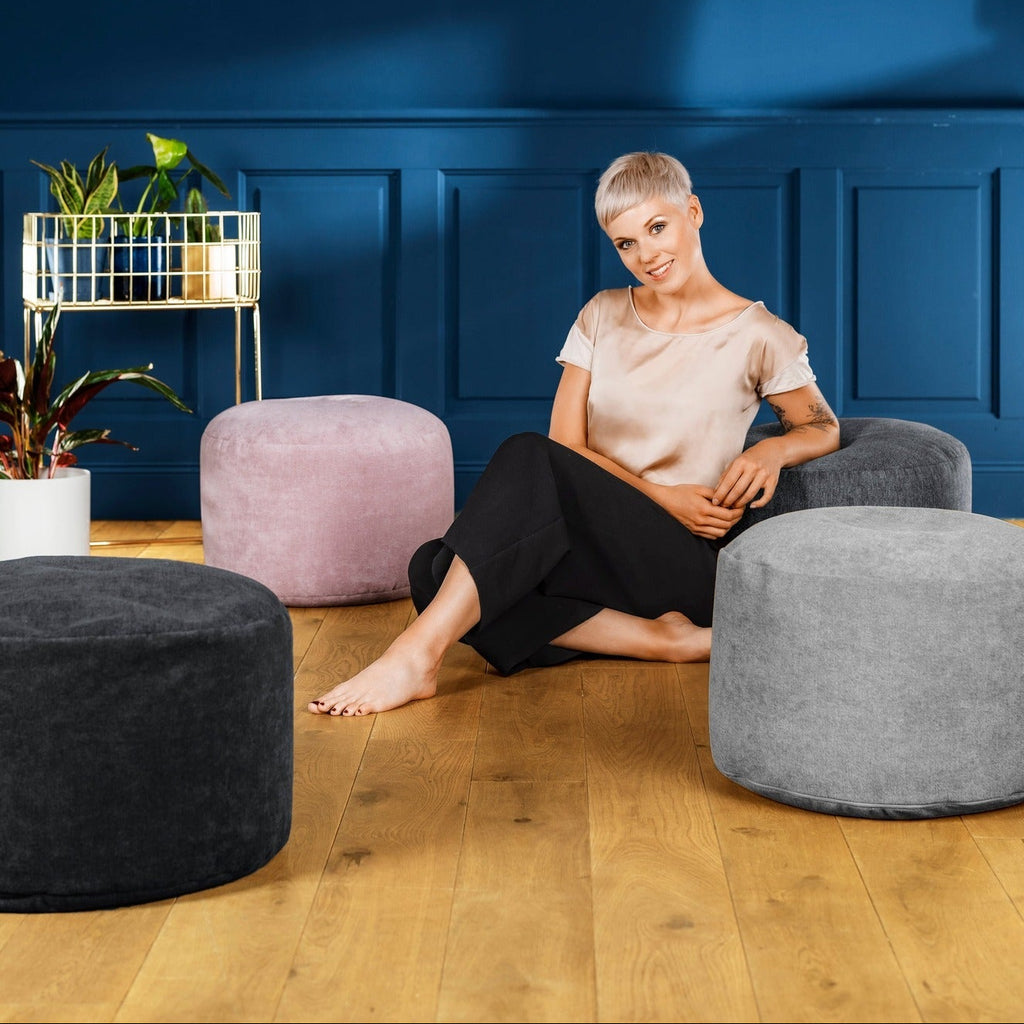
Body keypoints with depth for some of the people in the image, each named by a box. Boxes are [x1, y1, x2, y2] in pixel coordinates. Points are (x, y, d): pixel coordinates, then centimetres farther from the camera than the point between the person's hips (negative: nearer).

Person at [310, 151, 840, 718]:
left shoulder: (758, 336, 2)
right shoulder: (603, 316, 13)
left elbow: (824, 429, 14)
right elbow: (568, 445, 6)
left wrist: (772, 450, -10)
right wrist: (661, 496, -9)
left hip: (681, 563, -5)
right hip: (587, 545, 5)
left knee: (529, 461, -32)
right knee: (435, 569, -27)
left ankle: (416, 656, -38)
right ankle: (661, 639, -25)